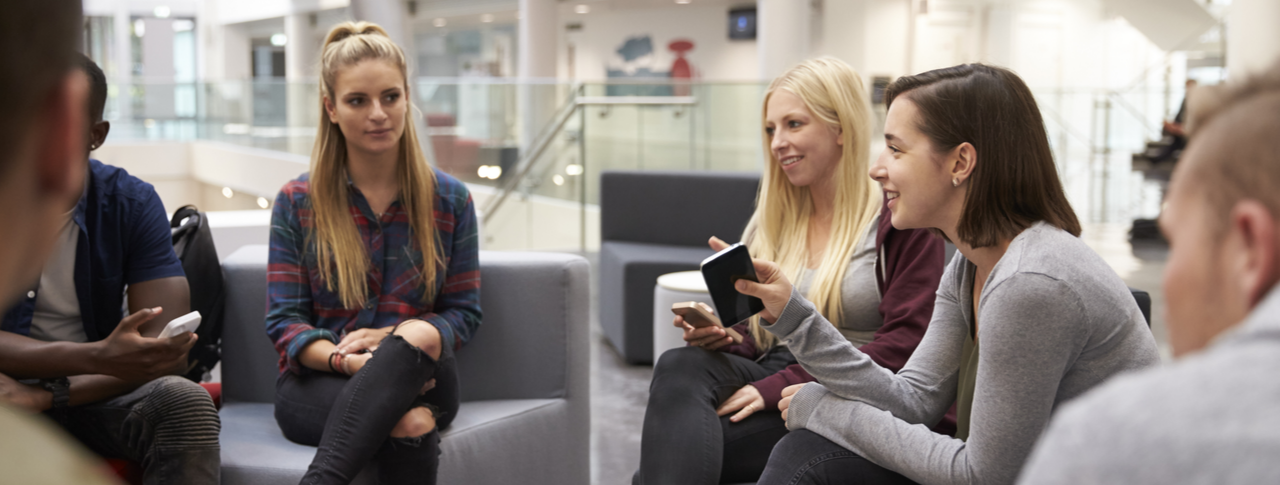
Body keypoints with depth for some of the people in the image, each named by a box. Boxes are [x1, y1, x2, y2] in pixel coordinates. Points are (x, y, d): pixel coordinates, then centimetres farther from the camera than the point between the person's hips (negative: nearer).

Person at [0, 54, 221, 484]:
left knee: (185, 402, -30)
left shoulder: (133, 203, -4)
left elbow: (164, 355, -12)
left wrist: (48, 395, -24)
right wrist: (96, 358, -32)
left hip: (94, 399, 1)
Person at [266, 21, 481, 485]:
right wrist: (349, 361, -20)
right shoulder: (296, 202, 6)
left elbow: (464, 312, 8)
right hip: (318, 382, -3)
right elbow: (284, 321, 1)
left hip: (421, 377, 3)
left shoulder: (450, 199, 8)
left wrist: (396, 342, -14)